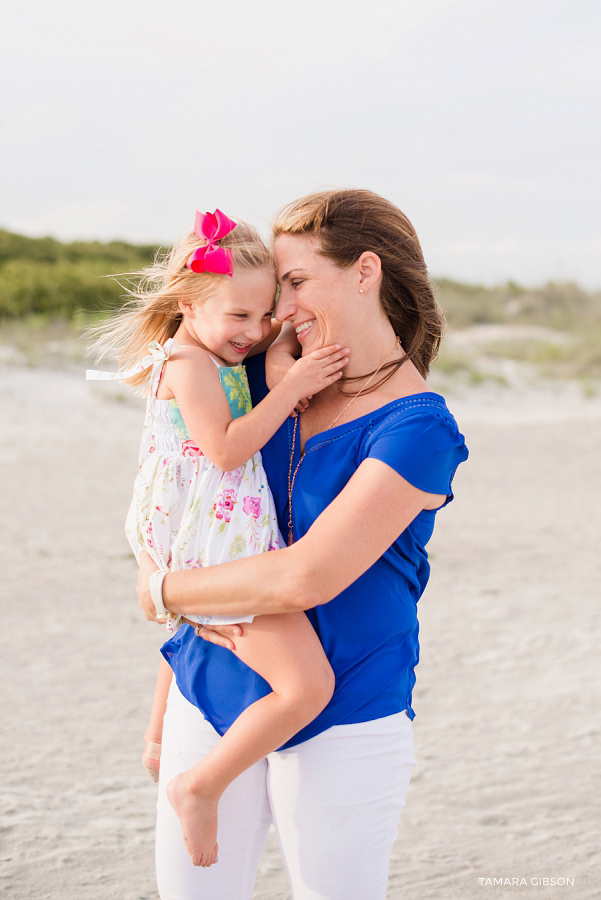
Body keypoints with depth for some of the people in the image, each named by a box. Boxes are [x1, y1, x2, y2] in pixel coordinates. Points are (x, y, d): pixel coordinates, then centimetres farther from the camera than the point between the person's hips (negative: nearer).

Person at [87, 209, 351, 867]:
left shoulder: (216, 353, 14)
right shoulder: (190, 363, -15)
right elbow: (226, 448, -23)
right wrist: (291, 388, -20)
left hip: (203, 547, 11)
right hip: (220, 550, -11)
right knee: (307, 686, -20)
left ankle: (159, 737, 60)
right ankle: (202, 786, -9)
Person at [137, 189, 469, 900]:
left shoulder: (418, 429, -16)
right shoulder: (269, 375, 3)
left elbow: (305, 579, -24)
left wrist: (165, 591, -11)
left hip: (344, 722, -5)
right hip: (213, 694, 5)